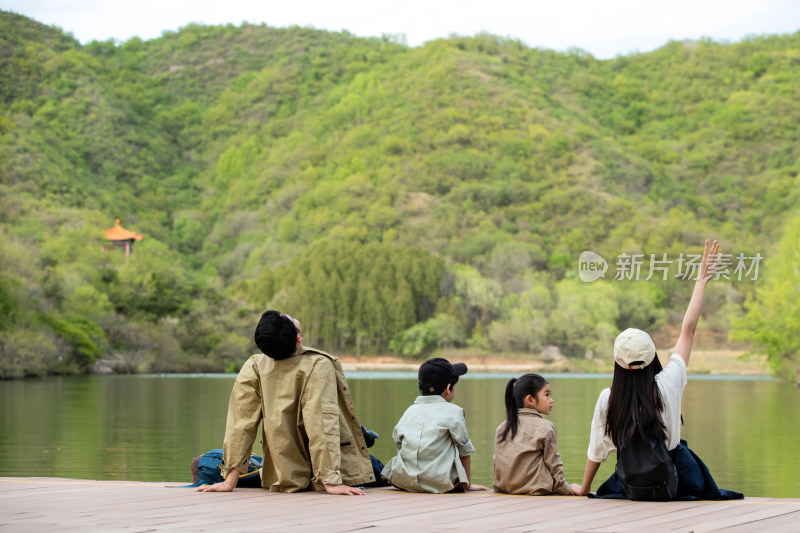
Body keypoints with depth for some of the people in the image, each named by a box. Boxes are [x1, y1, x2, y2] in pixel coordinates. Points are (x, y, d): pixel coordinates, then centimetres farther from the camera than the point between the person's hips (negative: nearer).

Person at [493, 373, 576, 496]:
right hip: (536, 492, -7)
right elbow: (554, 466, -1)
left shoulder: (502, 427, 10)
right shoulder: (546, 427, -5)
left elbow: (497, 463, 14)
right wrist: (569, 490, 11)